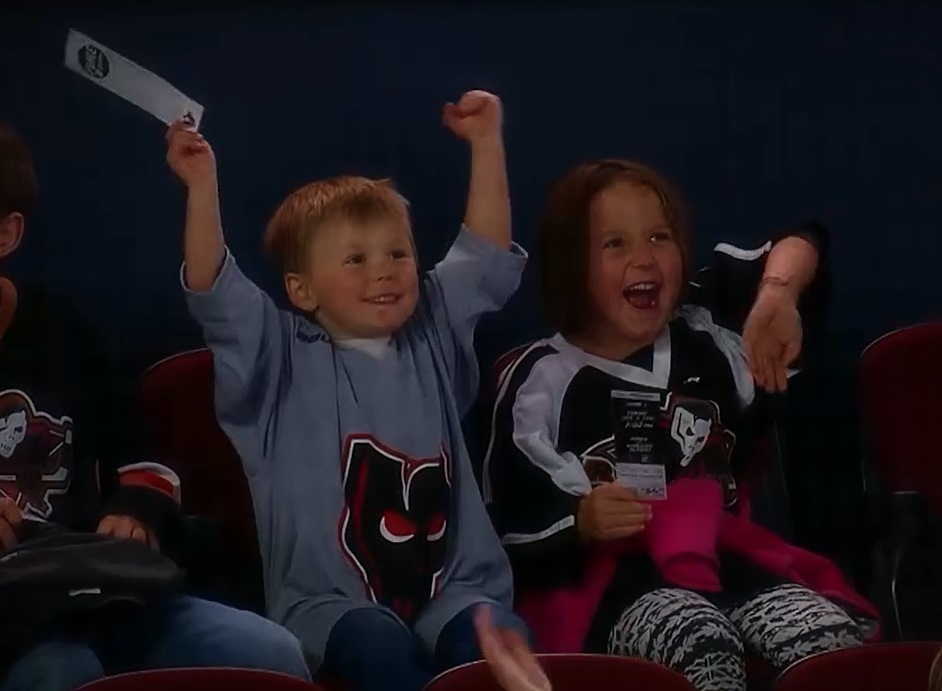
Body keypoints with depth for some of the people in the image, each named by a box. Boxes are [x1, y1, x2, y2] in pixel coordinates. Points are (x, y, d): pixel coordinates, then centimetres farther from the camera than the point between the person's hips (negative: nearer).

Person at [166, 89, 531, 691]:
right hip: (331, 597, -3)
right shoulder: (284, 356, 5)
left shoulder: (434, 335, 17)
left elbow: (487, 255, 17)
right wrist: (203, 188, -17)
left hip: (451, 586, 3)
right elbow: (214, 291, -7)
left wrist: (486, 143, 11)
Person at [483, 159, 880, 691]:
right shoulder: (541, 380, 2)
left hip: (719, 554, 4)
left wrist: (779, 293, -10)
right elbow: (510, 529, 1)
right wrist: (581, 523, -20)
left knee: (835, 642, -28)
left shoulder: (708, 336, 15)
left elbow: (801, 244, 12)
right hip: (605, 576, -4)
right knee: (705, 647, -39)